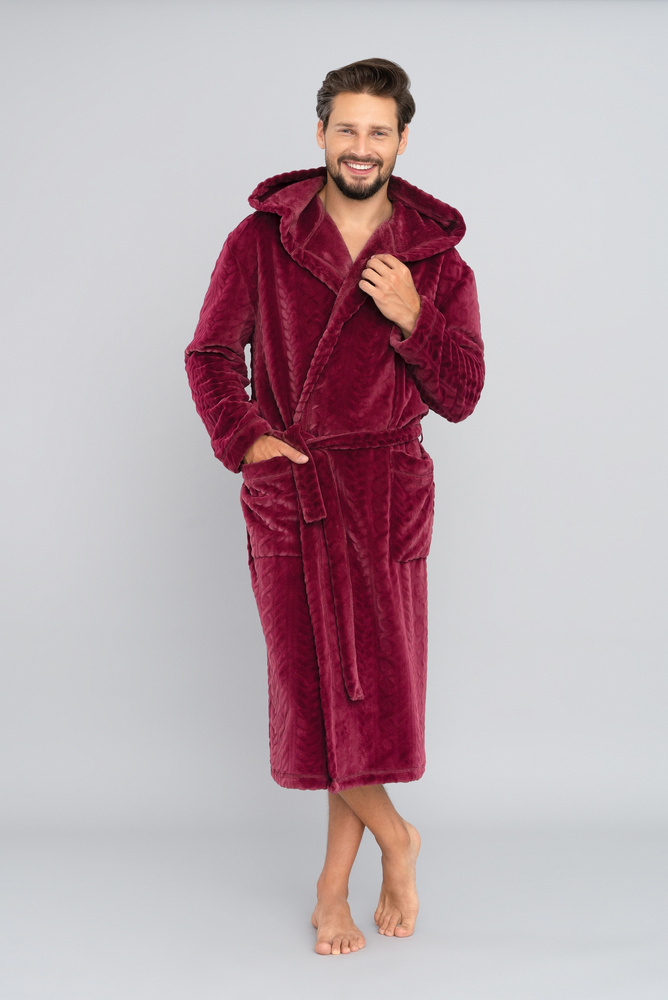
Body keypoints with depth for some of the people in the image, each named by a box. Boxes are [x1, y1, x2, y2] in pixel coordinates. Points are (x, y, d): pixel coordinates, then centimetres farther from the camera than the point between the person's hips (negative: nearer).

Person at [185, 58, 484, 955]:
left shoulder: (437, 260, 4)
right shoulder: (261, 239, 3)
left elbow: (460, 397, 3)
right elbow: (210, 355, 10)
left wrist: (413, 318, -14)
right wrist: (242, 438, -5)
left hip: (388, 494, 0)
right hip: (286, 493, 0)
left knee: (373, 687, 0)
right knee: (313, 688, 0)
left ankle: (334, 886, 19)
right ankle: (397, 840, 24)